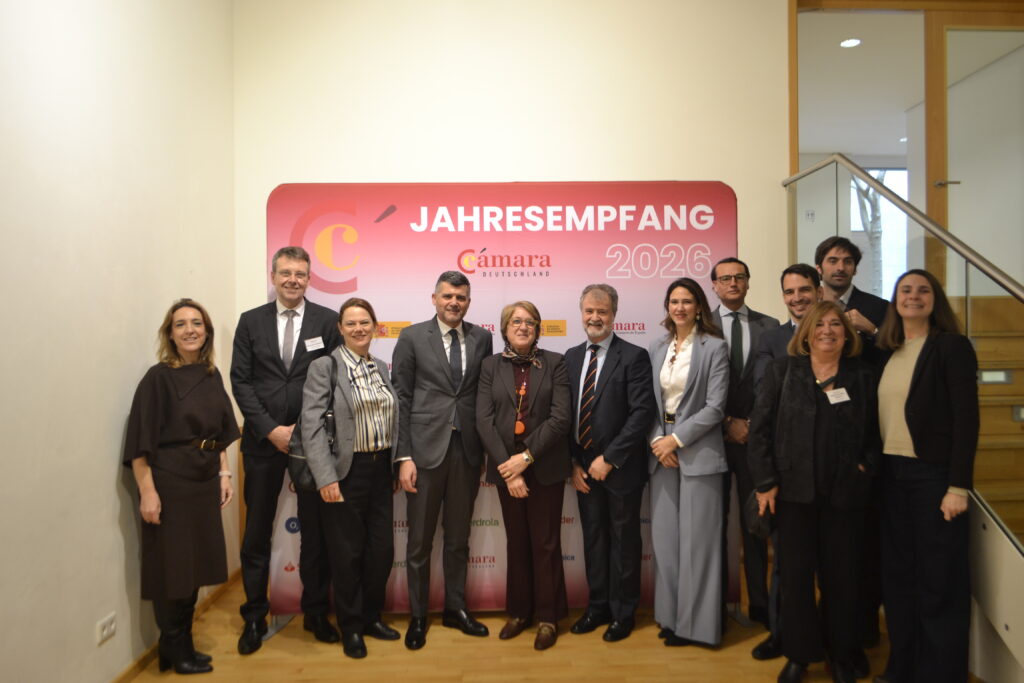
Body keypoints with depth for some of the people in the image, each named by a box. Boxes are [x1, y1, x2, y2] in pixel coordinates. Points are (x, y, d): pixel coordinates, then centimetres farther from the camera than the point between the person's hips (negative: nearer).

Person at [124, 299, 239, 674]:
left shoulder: (212, 375, 6)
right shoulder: (158, 377, -11)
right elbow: (140, 440, -13)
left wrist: (224, 473, 7)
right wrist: (148, 491, -18)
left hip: (205, 482, 6)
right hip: (169, 482, -6)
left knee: (195, 564, 14)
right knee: (171, 567, 5)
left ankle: (184, 645, 30)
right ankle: (174, 649, 23)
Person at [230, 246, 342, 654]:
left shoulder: (327, 321, 1)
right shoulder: (251, 322, 6)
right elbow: (241, 381, 1)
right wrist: (270, 429, -9)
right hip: (264, 439, 1)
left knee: (316, 530, 8)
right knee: (257, 532, 9)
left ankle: (316, 613, 24)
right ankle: (254, 617, 25)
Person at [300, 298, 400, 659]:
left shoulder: (382, 367, 9)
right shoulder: (324, 367, -7)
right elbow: (312, 426, -13)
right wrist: (326, 478, -18)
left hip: (381, 469, 5)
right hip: (346, 472, -5)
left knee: (382, 548, 11)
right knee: (348, 552, 8)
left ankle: (371, 616, 33)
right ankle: (351, 627, 27)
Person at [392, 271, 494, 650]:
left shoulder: (481, 338, 6)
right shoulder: (412, 337, -1)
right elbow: (401, 399, -4)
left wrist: (488, 450, 3)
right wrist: (404, 456, -9)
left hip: (467, 449, 3)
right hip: (426, 448, -2)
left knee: (459, 538, 15)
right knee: (420, 540, 9)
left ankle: (455, 608, 32)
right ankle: (417, 616, 26)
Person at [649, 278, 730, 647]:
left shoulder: (714, 347, -5)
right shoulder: (657, 348, 10)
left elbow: (715, 407, -10)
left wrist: (677, 439, -13)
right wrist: (657, 440, -5)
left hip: (699, 452, -4)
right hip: (661, 450, 5)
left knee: (697, 539, 1)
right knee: (664, 537, 9)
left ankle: (696, 622, 16)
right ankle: (671, 615, 23)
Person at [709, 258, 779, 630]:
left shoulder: (769, 327, 6)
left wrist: (753, 424, -7)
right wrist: (728, 423, -9)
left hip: (756, 436, 1)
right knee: (715, 520, 7)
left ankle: (759, 603, 19)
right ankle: (715, 602, 18)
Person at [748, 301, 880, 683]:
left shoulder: (862, 377, 6)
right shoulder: (783, 370, 1)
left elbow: (874, 433, 12)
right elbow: (760, 426, -2)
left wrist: (866, 467, -4)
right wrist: (766, 482, -7)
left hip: (845, 492, 1)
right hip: (794, 489, -1)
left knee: (842, 575, 11)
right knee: (796, 574, 7)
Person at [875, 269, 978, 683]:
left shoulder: (952, 346, -6)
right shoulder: (887, 354, 10)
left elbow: (966, 419, -11)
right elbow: (880, 416, 11)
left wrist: (959, 486, -15)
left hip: (934, 475, -5)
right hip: (891, 474, 6)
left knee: (940, 581, 4)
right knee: (897, 575, 12)